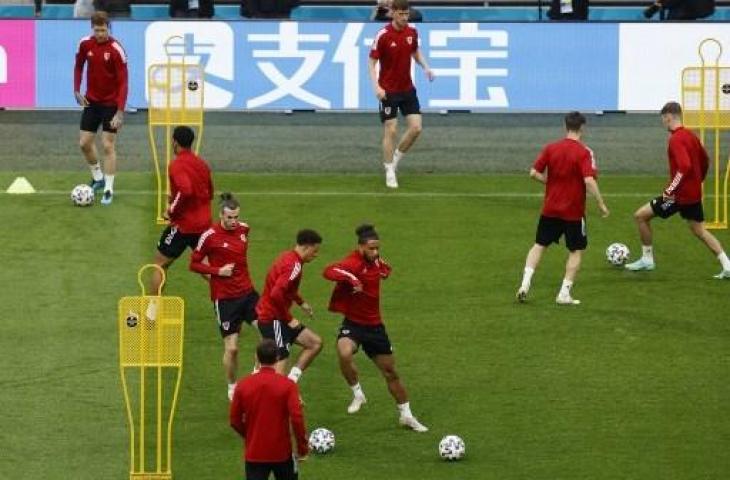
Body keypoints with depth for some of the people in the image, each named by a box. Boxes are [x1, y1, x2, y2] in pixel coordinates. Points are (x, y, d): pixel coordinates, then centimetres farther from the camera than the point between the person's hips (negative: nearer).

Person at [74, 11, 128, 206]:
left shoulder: (116, 50, -20)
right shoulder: (85, 44, -6)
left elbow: (123, 82, -20)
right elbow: (79, 66, 14)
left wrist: (120, 112, -26)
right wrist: (77, 91, 5)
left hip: (111, 103, -5)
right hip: (91, 101, 5)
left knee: (108, 146, -6)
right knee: (85, 143, 8)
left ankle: (108, 190, 2)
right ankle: (98, 178, 31)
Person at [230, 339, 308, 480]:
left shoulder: (243, 385, -4)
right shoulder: (287, 385, -11)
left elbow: (234, 420, 2)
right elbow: (297, 418, -16)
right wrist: (302, 447, -3)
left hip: (254, 453, 1)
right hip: (281, 452, -1)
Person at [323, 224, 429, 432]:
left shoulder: (376, 262, 1)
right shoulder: (354, 263, -22)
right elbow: (329, 271, -41)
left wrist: (384, 269, 7)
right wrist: (351, 278, -51)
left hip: (374, 325, 6)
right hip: (353, 323, -6)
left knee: (391, 372, 14)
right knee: (344, 353, -37)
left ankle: (406, 415, 29)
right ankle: (357, 393, -12)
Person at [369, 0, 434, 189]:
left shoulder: (412, 32, 0)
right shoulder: (383, 35, -16)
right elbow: (372, 62, -12)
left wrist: (425, 67, 0)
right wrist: (376, 86, -23)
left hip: (408, 89, 5)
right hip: (388, 91, -5)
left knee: (416, 127, -1)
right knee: (391, 131, -3)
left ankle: (396, 158, 21)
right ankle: (390, 172, 8)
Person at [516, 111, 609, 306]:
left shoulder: (550, 148, -2)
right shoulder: (584, 153, -14)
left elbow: (534, 173, -2)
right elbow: (589, 181, -23)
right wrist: (601, 204, -16)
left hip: (550, 209, 4)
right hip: (573, 212, -4)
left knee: (539, 245, 16)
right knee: (576, 251, 10)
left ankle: (525, 284, 3)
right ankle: (565, 293, 5)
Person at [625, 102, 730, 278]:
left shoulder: (676, 139, -18)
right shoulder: (691, 136, 10)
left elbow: (684, 167, -30)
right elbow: (705, 161, 20)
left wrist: (670, 190, -25)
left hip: (680, 195, -9)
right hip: (694, 194, 9)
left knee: (641, 216, 2)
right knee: (700, 230, 16)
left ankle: (647, 259, 10)